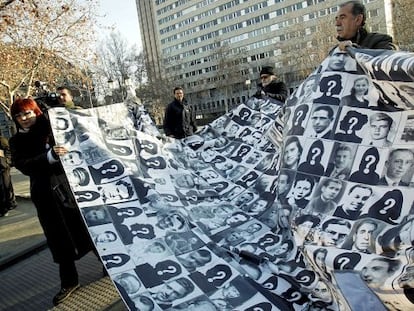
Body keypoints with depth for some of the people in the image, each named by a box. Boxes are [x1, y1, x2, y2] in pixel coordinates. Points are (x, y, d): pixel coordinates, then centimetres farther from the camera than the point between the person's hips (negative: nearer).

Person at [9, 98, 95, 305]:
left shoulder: (54, 128, 2)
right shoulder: (17, 141, 5)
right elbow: (23, 165, -12)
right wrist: (49, 156, -27)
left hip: (70, 184, -1)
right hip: (45, 193, 2)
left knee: (86, 227, 5)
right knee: (58, 237, 8)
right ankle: (68, 282, 23)